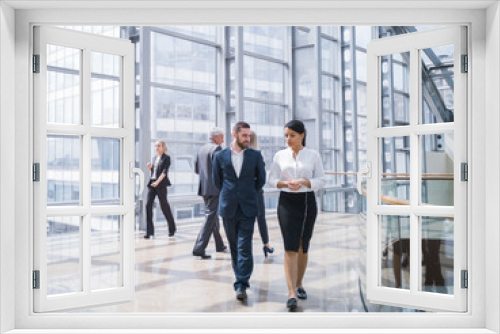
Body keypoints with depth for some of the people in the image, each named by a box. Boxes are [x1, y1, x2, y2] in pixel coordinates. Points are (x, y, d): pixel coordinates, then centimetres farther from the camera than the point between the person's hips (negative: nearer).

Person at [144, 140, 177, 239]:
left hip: (161, 185, -6)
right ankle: (149, 231, -3)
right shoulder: (154, 158, 17)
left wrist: (157, 182, -25)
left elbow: (164, 172, -14)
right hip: (152, 183, 6)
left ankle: (172, 228, 21)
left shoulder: (166, 158, -3)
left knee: (164, 206, 2)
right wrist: (149, 168, 2)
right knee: (148, 205, -6)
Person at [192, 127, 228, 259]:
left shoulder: (201, 149, 13)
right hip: (215, 188, -9)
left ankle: (219, 245, 31)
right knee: (210, 217, -6)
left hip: (204, 188, 9)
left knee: (213, 216, 19)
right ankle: (199, 248, -10)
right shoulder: (216, 148, -12)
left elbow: (196, 170, 17)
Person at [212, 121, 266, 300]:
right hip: (228, 208, 2)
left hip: (247, 208, -1)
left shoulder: (255, 155, 2)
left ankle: (241, 285, -5)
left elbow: (261, 179, 11)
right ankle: (242, 277, 29)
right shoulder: (220, 156, 2)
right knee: (234, 246, 12)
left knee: (244, 247, -7)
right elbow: (217, 181, 12)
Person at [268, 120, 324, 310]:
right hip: (287, 203, 0)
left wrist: (304, 182, -17)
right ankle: (291, 293, -10)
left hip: (307, 202, 1)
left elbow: (320, 181, 2)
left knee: (303, 248, 10)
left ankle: (299, 284, 29)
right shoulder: (280, 155, 5)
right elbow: (272, 180, 6)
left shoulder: (313, 155, 2)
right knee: (290, 248, -9)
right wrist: (286, 183, -13)